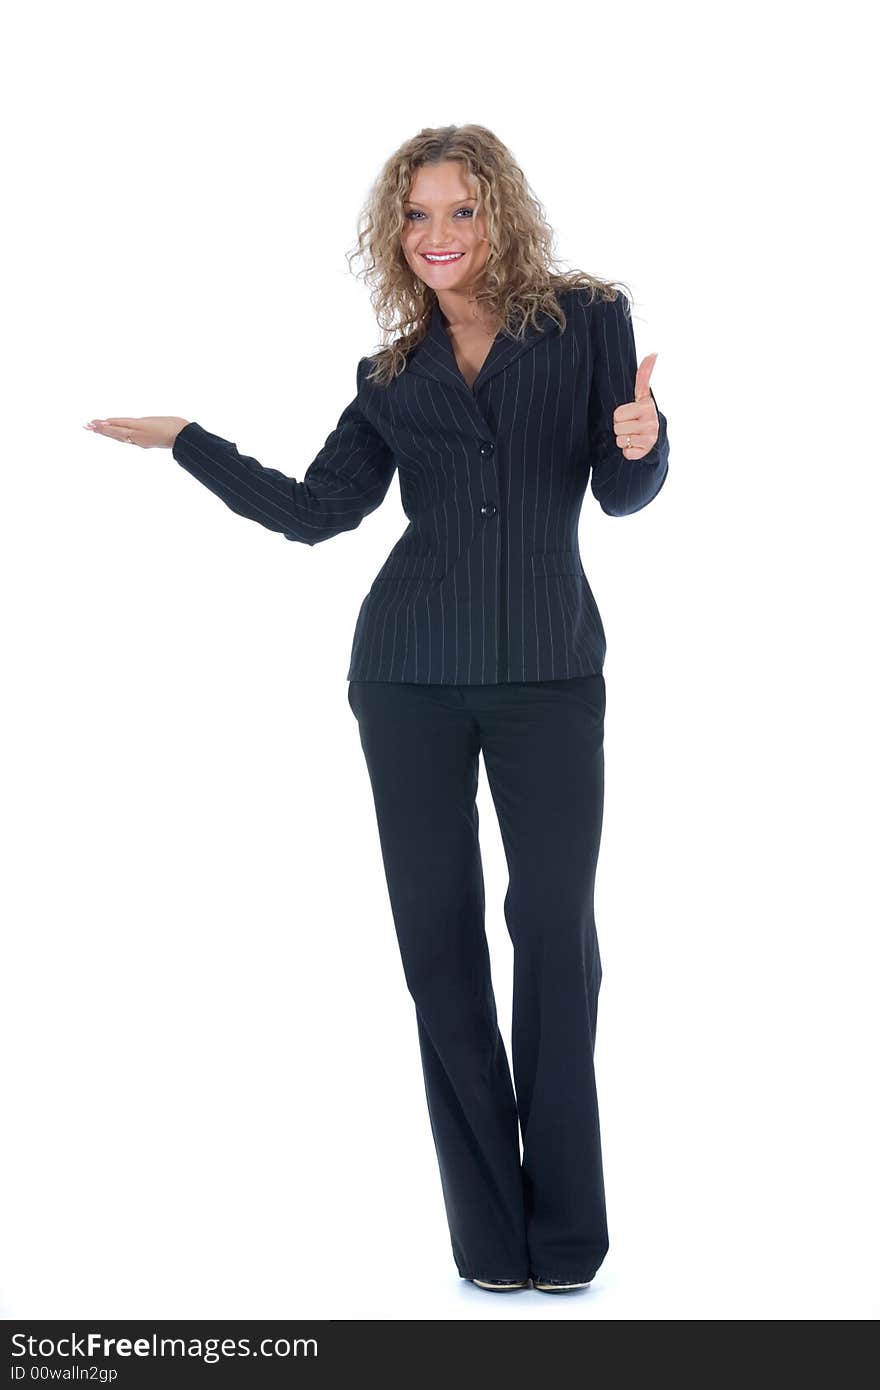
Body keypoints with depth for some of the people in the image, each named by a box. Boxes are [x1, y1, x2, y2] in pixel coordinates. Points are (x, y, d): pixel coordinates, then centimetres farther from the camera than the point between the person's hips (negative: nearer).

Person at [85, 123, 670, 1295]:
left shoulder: (588, 320, 5)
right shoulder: (392, 377, 11)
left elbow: (624, 495, 3)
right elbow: (313, 512, 6)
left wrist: (642, 439, -18)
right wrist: (187, 441, 6)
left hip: (551, 671, -2)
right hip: (412, 674, 2)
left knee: (556, 928, -3)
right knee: (437, 931, 2)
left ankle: (567, 1235, 9)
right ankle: (491, 1234, 12)